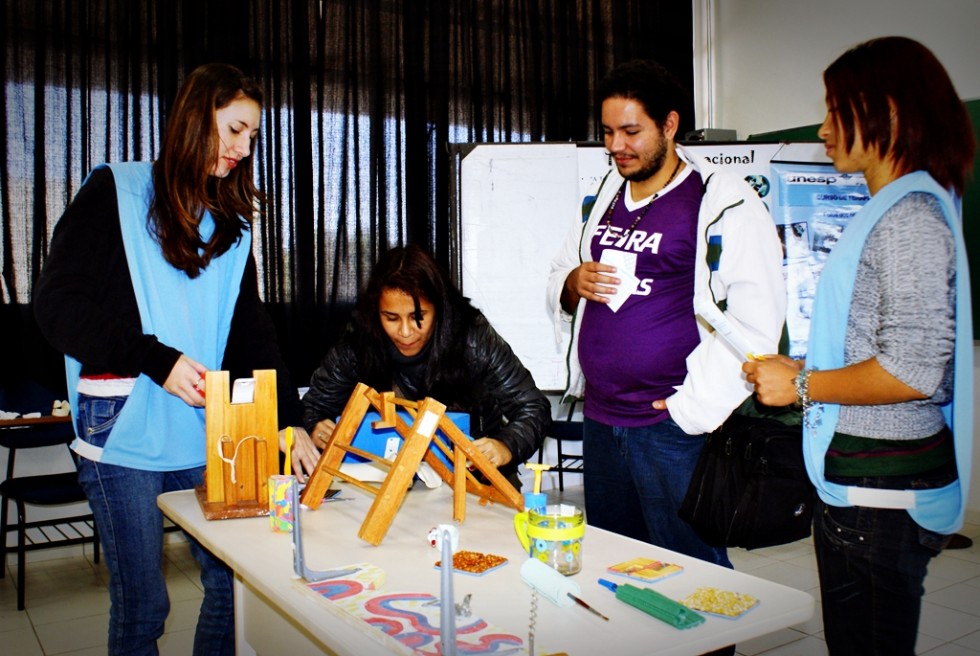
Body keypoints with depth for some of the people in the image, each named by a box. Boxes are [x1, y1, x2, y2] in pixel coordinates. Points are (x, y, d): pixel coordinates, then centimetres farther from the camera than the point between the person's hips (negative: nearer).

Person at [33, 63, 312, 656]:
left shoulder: (232, 226, 14)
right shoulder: (117, 192, -1)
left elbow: (252, 332, 9)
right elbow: (58, 303, -6)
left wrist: (288, 419, -3)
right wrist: (156, 359, -17)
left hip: (207, 435, 5)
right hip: (126, 435, -4)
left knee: (236, 584, 7)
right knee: (142, 606, 3)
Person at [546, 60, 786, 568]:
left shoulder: (722, 203, -10)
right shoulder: (602, 198, 12)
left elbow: (756, 321, -15)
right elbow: (557, 285, 22)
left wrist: (691, 406, -17)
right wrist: (573, 284, -1)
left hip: (672, 429, -7)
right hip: (598, 420, 7)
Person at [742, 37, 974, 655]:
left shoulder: (910, 215, -17)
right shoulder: (892, 209, 15)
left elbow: (913, 372, -24)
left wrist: (800, 385, -13)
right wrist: (804, 367, 12)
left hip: (882, 487, -10)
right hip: (857, 474, 10)